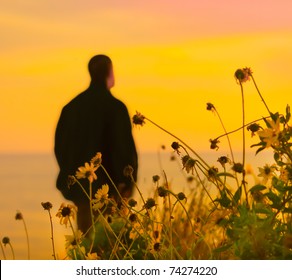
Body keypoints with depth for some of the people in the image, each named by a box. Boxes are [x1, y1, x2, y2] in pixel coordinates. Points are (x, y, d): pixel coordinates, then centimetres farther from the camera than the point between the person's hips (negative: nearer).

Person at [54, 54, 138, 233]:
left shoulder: (73, 106, 4)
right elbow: (125, 146, -16)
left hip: (80, 183, 6)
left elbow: (60, 143, 9)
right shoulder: (115, 107, -13)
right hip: (107, 184, -6)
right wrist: (127, 183, -7)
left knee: (86, 233, 14)